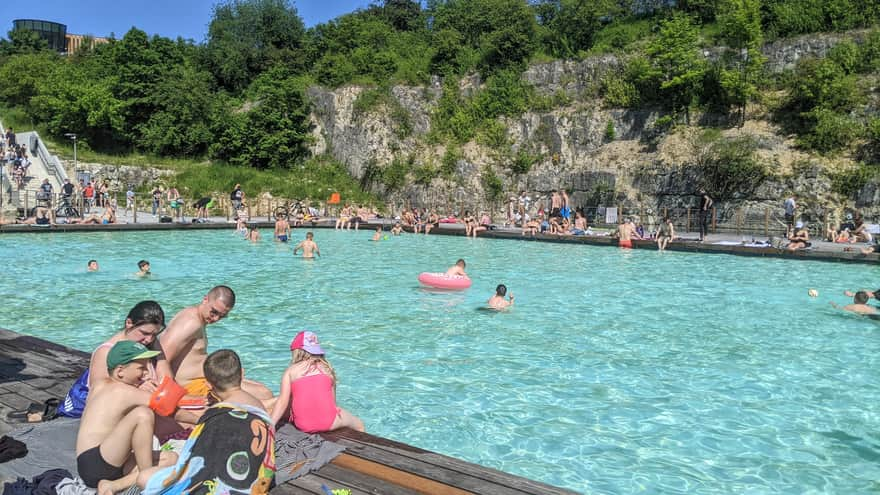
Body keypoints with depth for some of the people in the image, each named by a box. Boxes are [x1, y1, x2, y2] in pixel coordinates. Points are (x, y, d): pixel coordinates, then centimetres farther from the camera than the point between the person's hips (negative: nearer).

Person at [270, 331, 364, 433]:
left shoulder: (290, 371, 5)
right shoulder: (327, 368, 9)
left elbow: (283, 401, -4)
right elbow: (332, 401, 8)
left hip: (302, 426, 0)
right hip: (328, 422, 0)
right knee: (359, 425, 25)